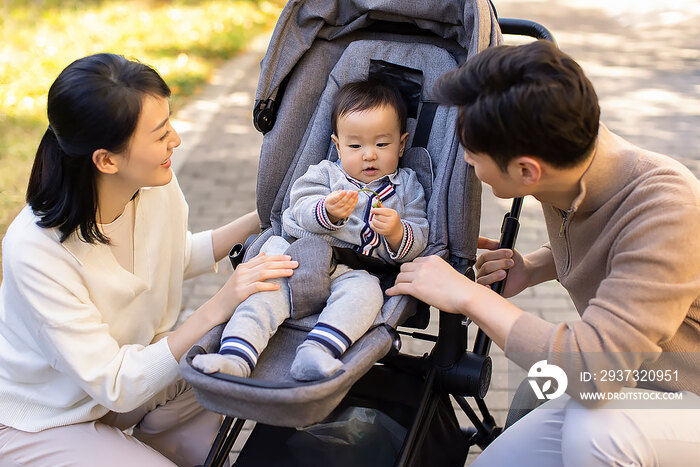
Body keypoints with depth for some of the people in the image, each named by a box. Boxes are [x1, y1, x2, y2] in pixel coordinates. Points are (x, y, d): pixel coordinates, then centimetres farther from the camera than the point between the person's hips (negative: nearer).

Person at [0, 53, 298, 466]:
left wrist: (259, 221, -1)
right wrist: (219, 308, -36)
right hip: (40, 420, -6)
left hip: (139, 366, 6)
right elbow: (114, 386, -29)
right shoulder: (36, 248, -32)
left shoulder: (158, 185, -15)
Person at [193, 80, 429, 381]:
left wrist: (397, 232, -15)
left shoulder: (407, 186, 17)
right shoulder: (324, 173, 19)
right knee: (263, 293, -25)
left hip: (354, 272, -1)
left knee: (365, 291, -35)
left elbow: (417, 243, 9)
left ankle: (316, 352, -52)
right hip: (298, 259, 2)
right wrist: (328, 212, -22)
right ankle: (235, 359, -40)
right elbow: (302, 209, 2)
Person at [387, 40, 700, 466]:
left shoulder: (664, 206, -33)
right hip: (619, 387, 7)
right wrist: (531, 270, -4)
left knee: (592, 429, -35)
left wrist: (469, 295, -30)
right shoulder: (569, 167, -9)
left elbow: (594, 368, -39)